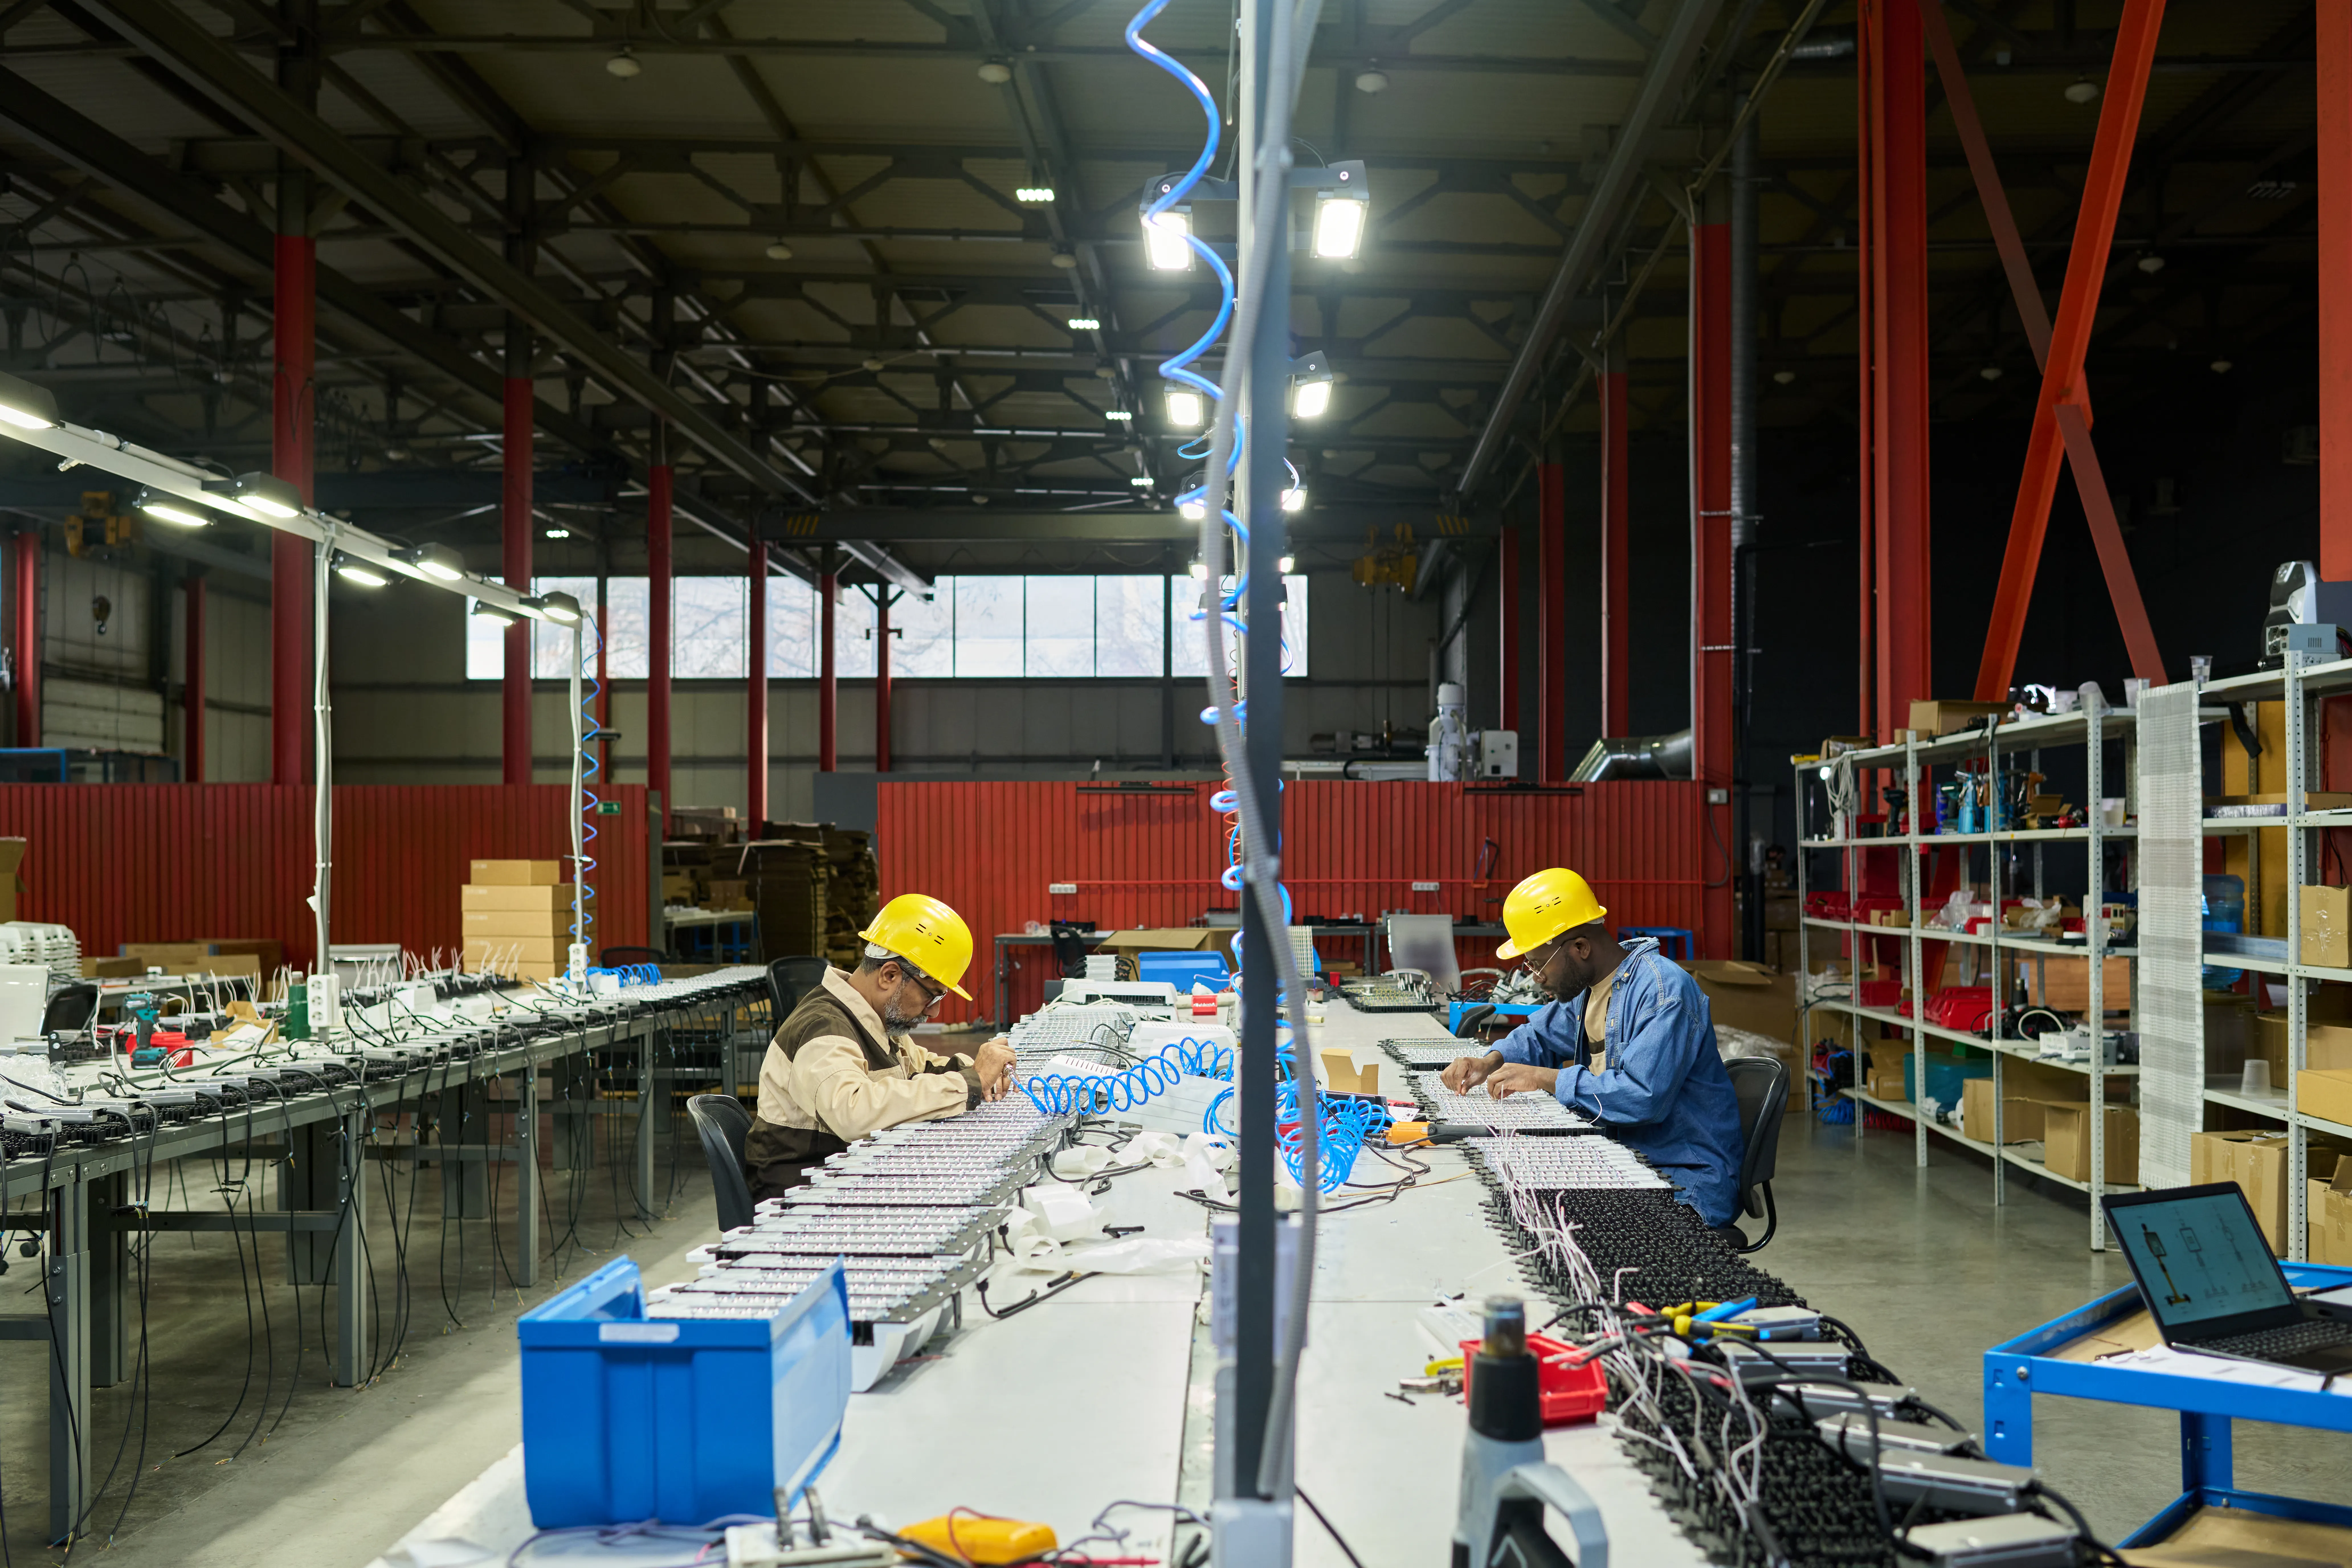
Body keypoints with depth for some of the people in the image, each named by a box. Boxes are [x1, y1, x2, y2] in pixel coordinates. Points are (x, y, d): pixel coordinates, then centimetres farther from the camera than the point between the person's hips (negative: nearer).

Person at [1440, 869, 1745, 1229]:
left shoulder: (1665, 991, -20)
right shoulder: (1589, 984, 9)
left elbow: (1643, 1097, -31)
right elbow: (1540, 1034, 27)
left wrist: (1545, 1078, -23)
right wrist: (1491, 1062, 5)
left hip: (1687, 1188, -8)